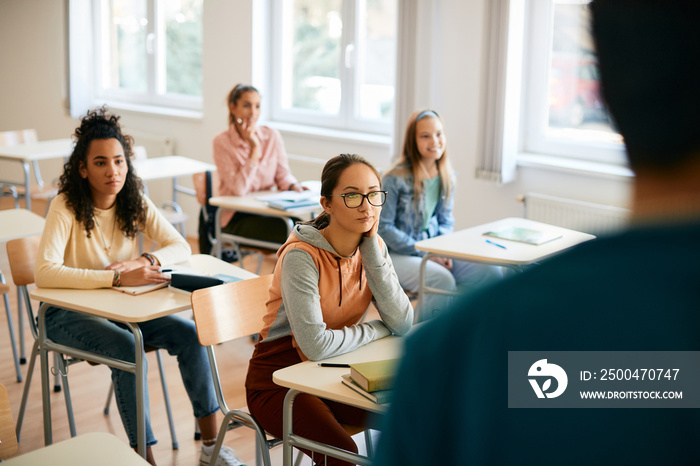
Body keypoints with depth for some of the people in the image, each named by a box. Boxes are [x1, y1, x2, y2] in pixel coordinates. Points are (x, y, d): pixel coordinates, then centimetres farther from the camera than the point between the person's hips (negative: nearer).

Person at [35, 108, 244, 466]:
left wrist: (144, 261, -23)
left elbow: (181, 248, -1)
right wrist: (118, 278, -39)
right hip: (68, 313, -5)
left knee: (190, 334, -15)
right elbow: (44, 273, -32)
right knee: (126, 346, -33)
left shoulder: (135, 203, -2)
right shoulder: (65, 208, -18)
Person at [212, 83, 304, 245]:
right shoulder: (222, 142, -7)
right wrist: (255, 148, -17)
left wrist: (294, 187, -14)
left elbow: (283, 174, 10)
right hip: (236, 219, -4)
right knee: (288, 231, -29)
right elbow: (239, 189, -16)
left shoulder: (272, 136, 5)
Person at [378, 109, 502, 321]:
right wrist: (424, 253, -15)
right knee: (443, 280, -34)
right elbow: (383, 227, -13)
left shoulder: (447, 177, 5)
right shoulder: (395, 179, -14)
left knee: (491, 273, -13)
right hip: (397, 254, -6)